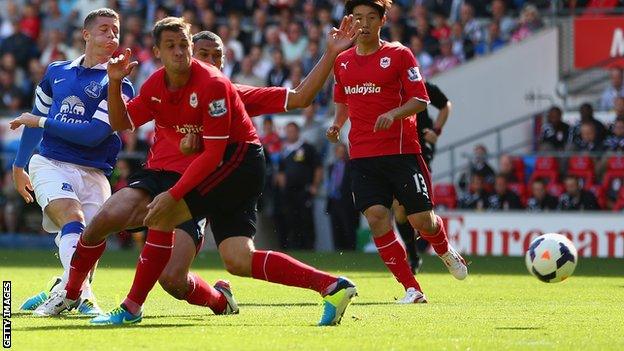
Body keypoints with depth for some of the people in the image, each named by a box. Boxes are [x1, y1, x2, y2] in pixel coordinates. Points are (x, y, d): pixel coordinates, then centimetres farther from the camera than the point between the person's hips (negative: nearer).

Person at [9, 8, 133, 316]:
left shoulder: (117, 85, 1)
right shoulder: (57, 72, 14)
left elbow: (94, 134, -12)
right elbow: (36, 118, 27)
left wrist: (42, 122, -8)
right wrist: (19, 165, 33)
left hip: (92, 174, 0)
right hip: (50, 164, 0)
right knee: (74, 219, -26)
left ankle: (63, 291, 20)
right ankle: (81, 294, -40)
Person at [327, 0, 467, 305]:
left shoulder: (399, 55, -2)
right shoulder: (342, 61, 11)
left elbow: (420, 99, -6)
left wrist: (394, 114, -23)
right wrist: (338, 123, 7)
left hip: (401, 151, -3)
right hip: (362, 154, 3)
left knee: (422, 220, -4)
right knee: (376, 217, -13)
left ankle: (445, 251, 34)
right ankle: (412, 289, -6)